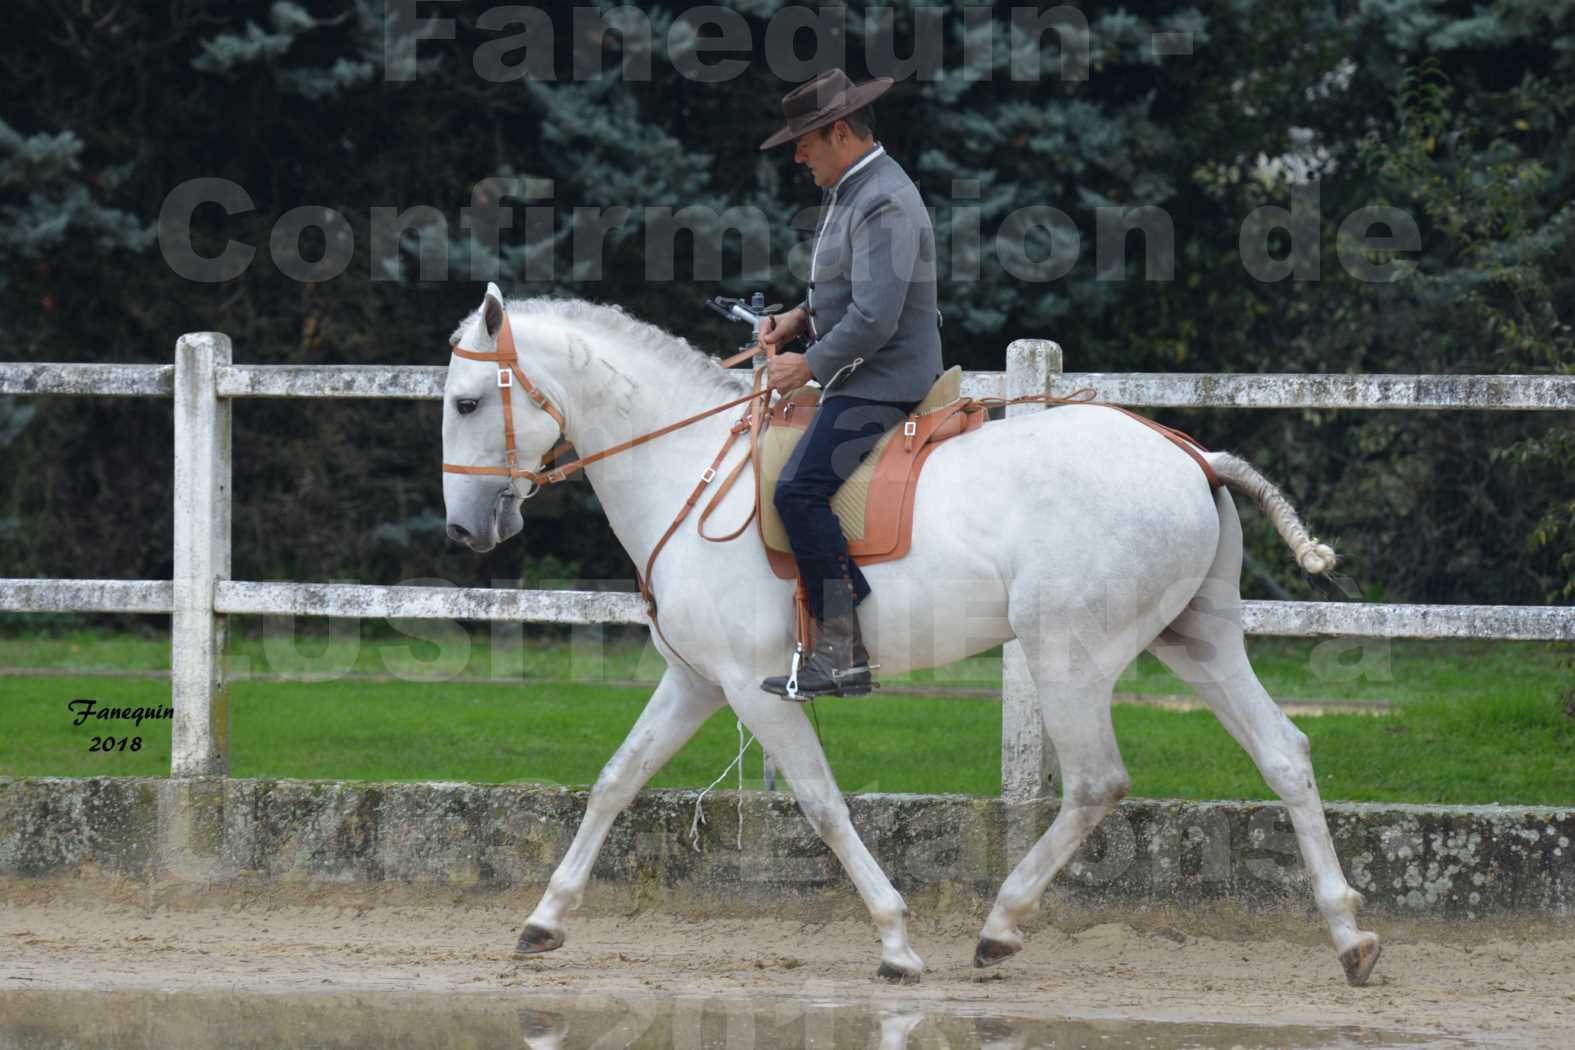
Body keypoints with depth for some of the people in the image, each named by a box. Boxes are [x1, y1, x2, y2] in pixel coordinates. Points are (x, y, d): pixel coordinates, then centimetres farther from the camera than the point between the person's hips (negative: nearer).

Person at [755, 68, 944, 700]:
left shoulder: (884, 204, -19)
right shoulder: (848, 192, 16)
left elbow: (874, 318, -25)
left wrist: (810, 366, -15)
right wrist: (800, 318, 13)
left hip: (882, 382, -12)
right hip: (860, 379, 12)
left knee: (800, 491, -23)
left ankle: (842, 651, -24)